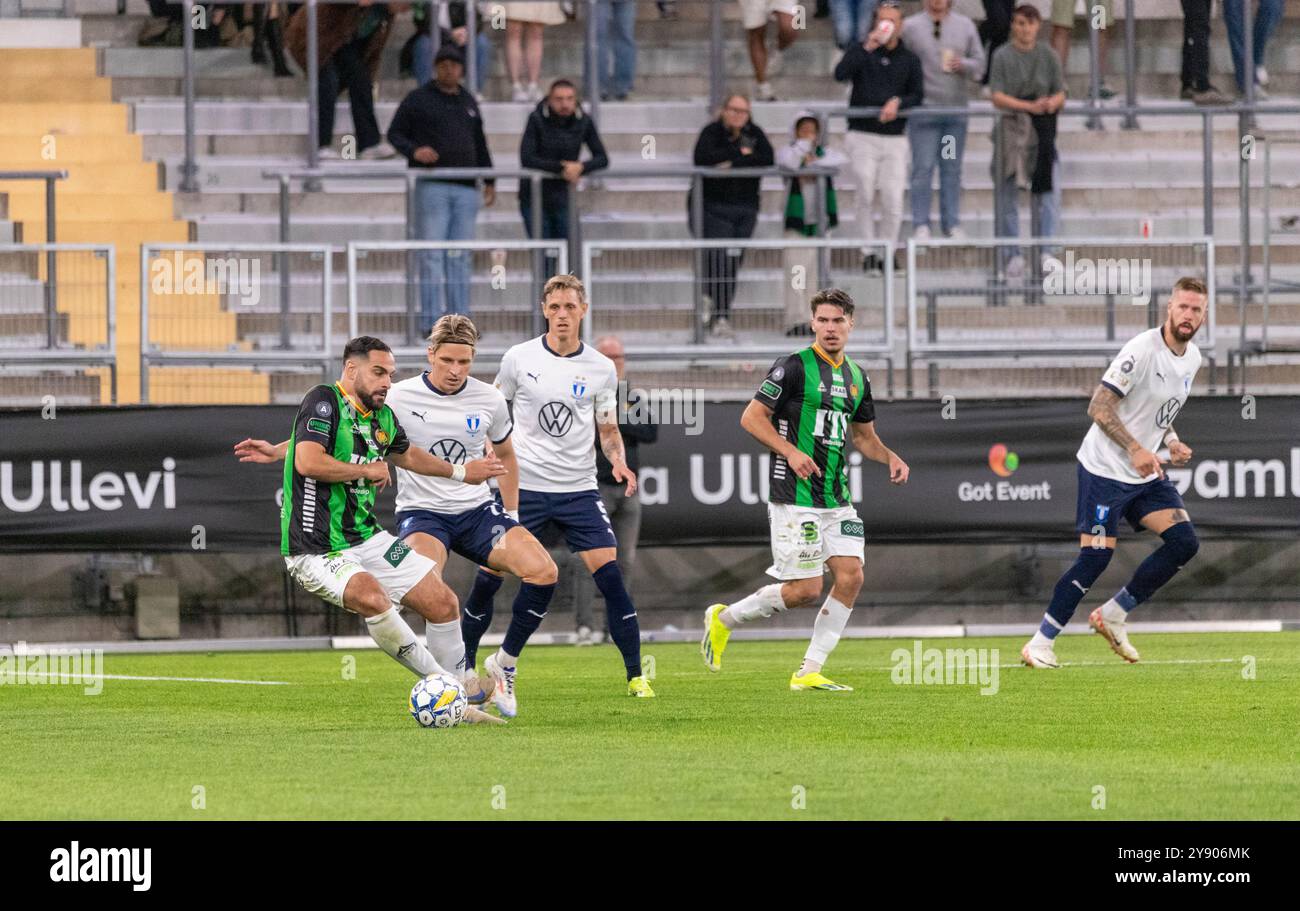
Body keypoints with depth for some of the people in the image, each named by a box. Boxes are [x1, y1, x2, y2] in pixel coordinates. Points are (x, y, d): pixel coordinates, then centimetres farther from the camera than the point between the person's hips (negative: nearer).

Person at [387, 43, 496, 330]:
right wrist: (414, 151, -16)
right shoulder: (418, 100, 4)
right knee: (432, 255, -8)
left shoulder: (468, 102, 19)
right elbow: (394, 134, 3)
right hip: (432, 185, -5)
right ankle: (431, 320, -9)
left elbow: (480, 144, 27)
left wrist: (489, 181, 22)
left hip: (466, 188, 5)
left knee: (460, 257, 5)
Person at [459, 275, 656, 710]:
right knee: (488, 579, -1)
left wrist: (619, 462, -8)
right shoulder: (519, 359, 0)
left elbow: (608, 429, 11)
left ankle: (636, 676, -6)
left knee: (609, 573, -12)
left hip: (579, 489, 0)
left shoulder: (601, 368, 3)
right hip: (523, 486, 0)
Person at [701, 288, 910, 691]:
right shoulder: (794, 367, -8)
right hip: (796, 498, -7)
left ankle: (809, 672, 2)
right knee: (806, 590, -9)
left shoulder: (856, 378, 14)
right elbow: (751, 417, -8)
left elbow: (863, 435, 27)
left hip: (837, 499, 7)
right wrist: (791, 452, -19)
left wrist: (890, 458, 8)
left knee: (850, 577, -6)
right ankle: (724, 619, 13)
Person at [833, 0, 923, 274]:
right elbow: (841, 74, -13)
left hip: (894, 138, 2)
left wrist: (898, 103, -12)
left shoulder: (909, 60, 11)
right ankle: (869, 253, -3)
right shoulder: (860, 52, 5)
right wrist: (867, 48, -20)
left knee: (893, 200, -4)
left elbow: (918, 95, 8)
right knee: (866, 195, -9)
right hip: (862, 136, -2)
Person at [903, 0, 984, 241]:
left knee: (952, 170, 6)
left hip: (956, 108, 3)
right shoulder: (911, 27, 2)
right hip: (923, 110, -3)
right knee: (923, 169, -5)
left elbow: (979, 64, 11)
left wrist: (963, 65, -10)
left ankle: (952, 224, 12)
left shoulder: (965, 26, 10)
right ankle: (921, 225, -2)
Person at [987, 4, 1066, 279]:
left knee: (1048, 194, -9)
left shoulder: (1048, 55, 9)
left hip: (1042, 131, 2)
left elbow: (1061, 94, 9)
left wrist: (1052, 102, -15)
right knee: (1008, 196, 0)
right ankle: (1012, 256, 6)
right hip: (1011, 130, -2)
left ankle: (1046, 250, -8)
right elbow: (997, 97, -9)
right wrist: (1030, 106, -22)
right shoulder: (1002, 57, -1)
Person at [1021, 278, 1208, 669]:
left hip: (1147, 474, 8)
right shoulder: (1142, 350, -19)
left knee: (1184, 542, -6)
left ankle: (1113, 615, 7)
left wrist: (1171, 442, 4)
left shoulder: (1192, 357, 8)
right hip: (1105, 470, -8)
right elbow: (1099, 407, -22)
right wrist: (1135, 449, -30)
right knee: (1096, 556, -13)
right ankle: (1039, 645, -2)